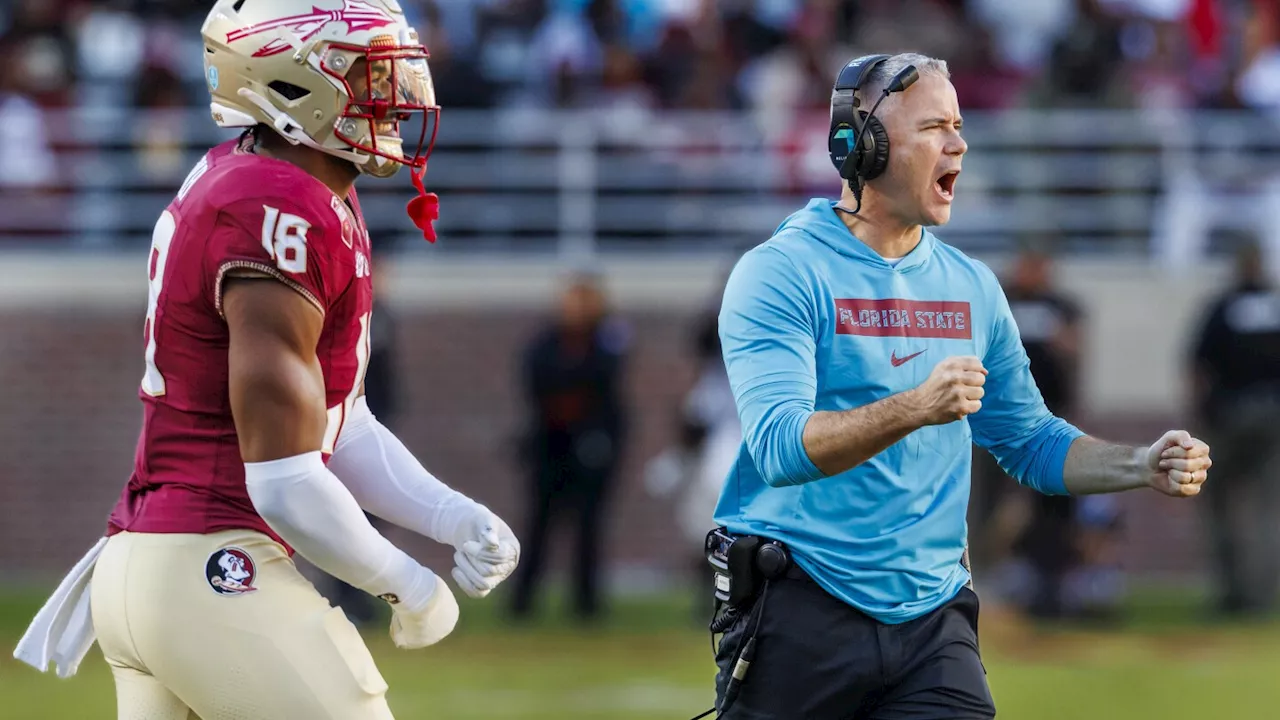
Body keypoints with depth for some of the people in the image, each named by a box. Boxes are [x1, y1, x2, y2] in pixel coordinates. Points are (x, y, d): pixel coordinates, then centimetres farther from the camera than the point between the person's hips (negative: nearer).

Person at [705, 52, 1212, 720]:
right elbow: (779, 446, -21)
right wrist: (916, 408, -34)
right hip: (798, 615, -5)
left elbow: (1029, 440, 19)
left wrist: (1140, 467, 1)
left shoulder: (972, 287, 13)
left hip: (933, 617, 5)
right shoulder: (780, 272, -8)